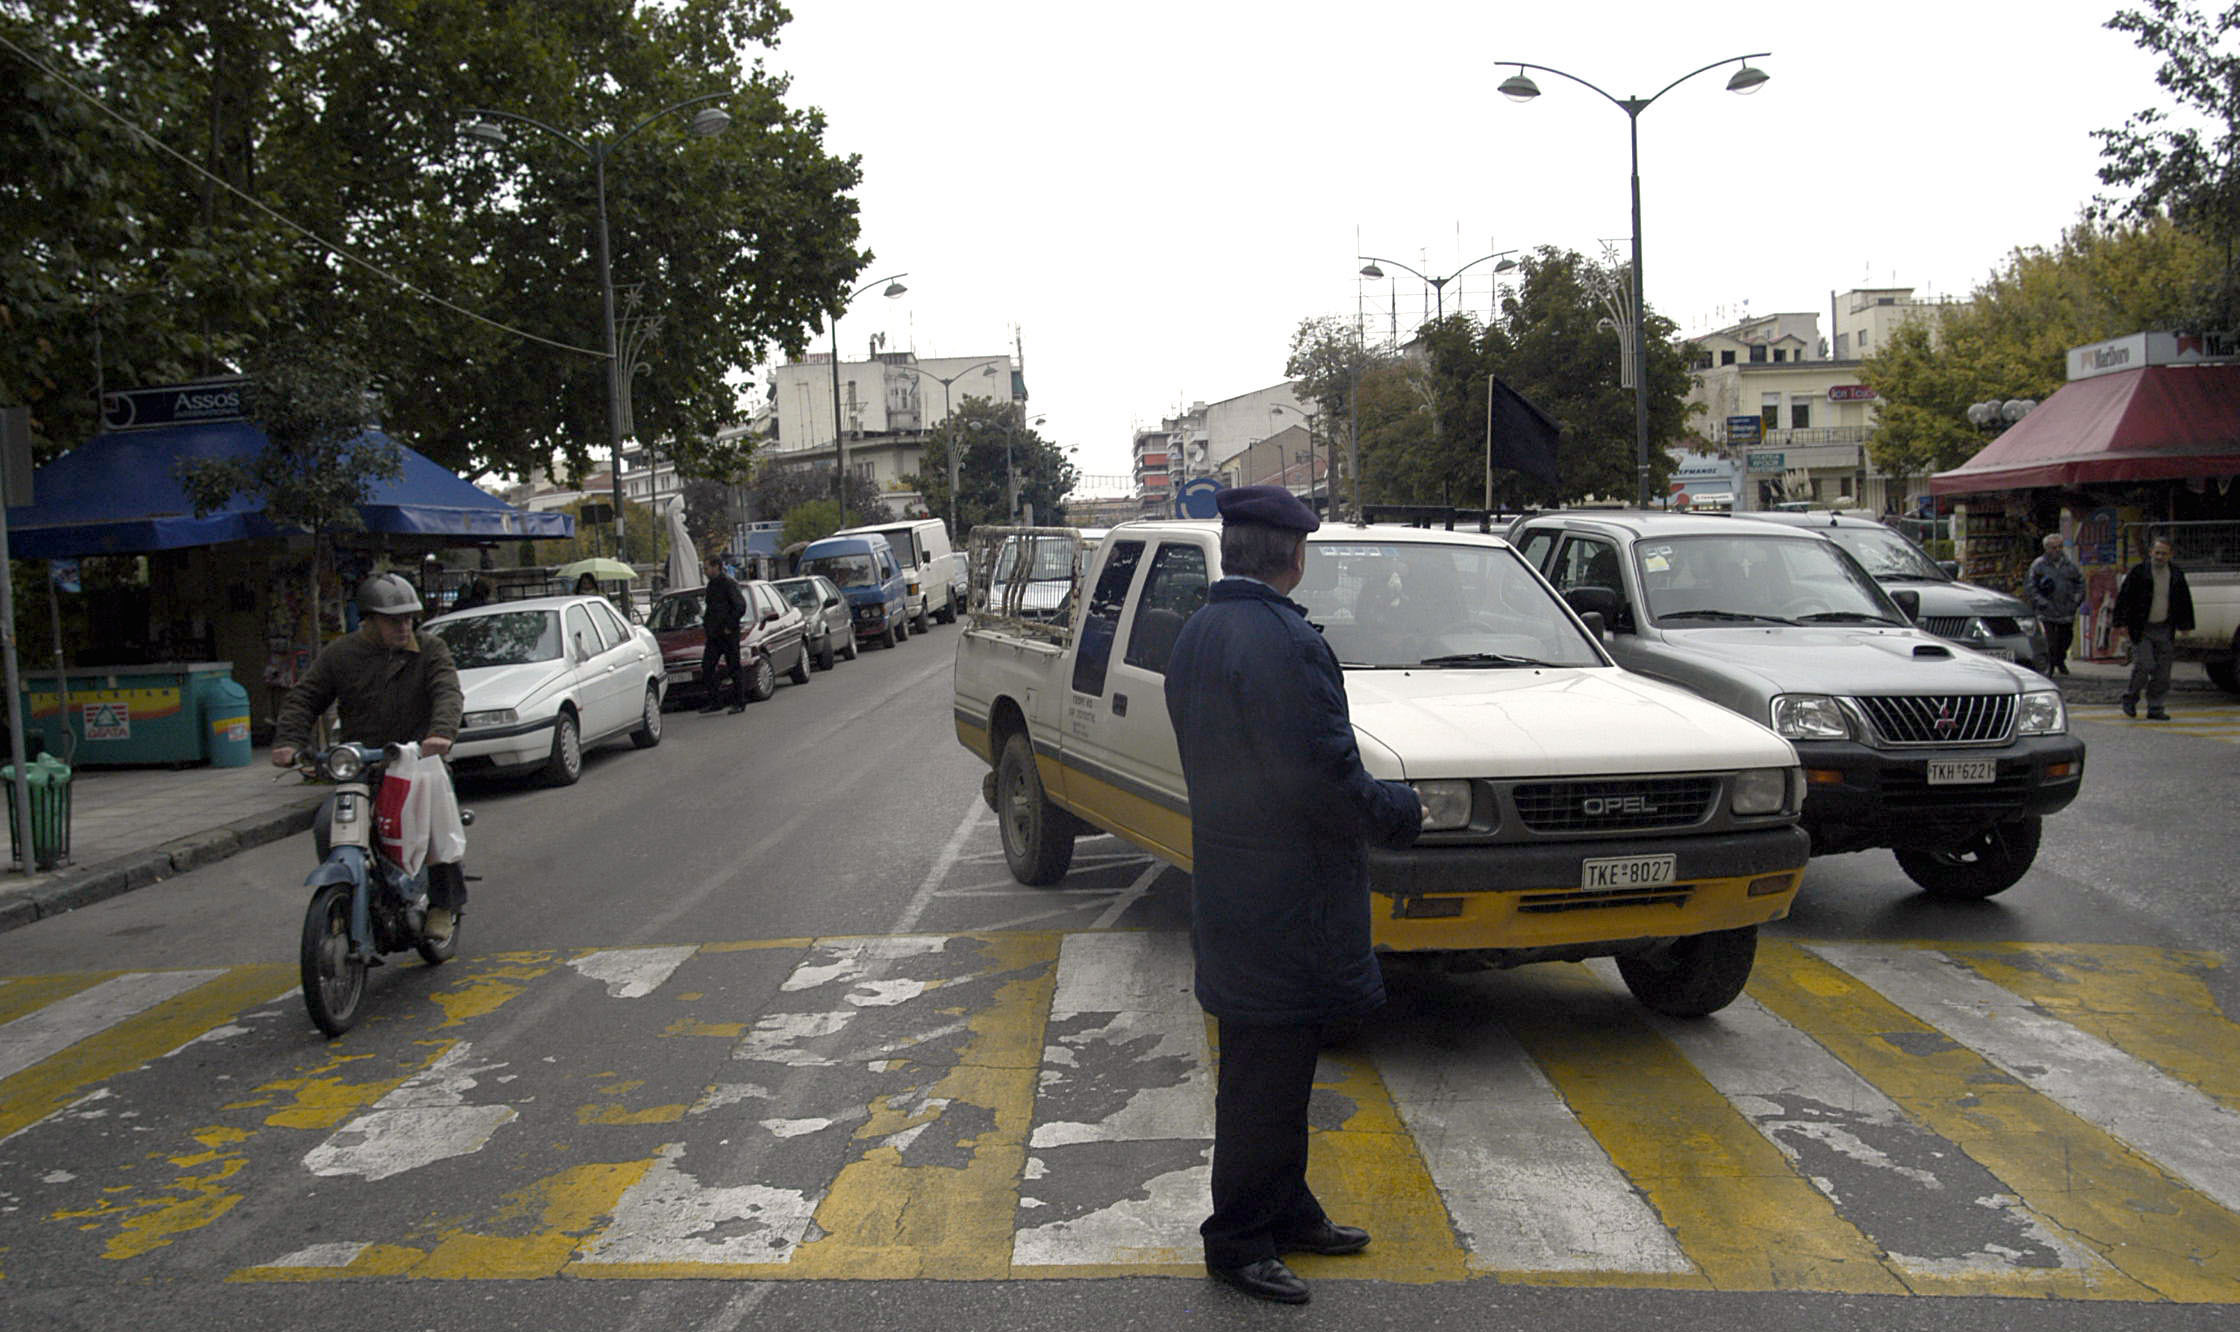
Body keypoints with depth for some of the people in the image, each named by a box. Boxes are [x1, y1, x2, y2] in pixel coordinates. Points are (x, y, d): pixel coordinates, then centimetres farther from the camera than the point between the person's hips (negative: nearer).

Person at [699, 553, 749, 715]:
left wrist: (729, 626, -17)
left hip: (728, 634, -9)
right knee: (707, 667, 4)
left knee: (734, 668, -2)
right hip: (713, 635, 9)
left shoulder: (728, 584, -11)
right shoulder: (711, 585, 16)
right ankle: (715, 701, 10)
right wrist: (705, 624, 14)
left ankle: (739, 703, 4)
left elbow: (740, 606, -17)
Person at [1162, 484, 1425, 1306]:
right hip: (1284, 902, -10)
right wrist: (1401, 813, -5)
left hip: (1230, 891, 10)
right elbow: (1325, 778, -24)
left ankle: (1285, 1213, 34)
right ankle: (1238, 1243, 16)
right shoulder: (1286, 644, -23)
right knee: (1267, 1078, 3)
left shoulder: (1196, 637, 8)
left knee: (1273, 1073, 21)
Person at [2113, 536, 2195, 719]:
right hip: (2141, 629, -4)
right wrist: (2123, 622, -10)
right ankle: (2130, 697, 10)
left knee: (2162, 672, 2)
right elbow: (2123, 598, -6)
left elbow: (2185, 601, 17)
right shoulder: (2138, 572, -5)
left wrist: (2185, 625, 13)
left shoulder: (2177, 574, 8)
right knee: (2144, 666, -13)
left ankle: (2155, 709, 10)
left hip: (2164, 630, 4)